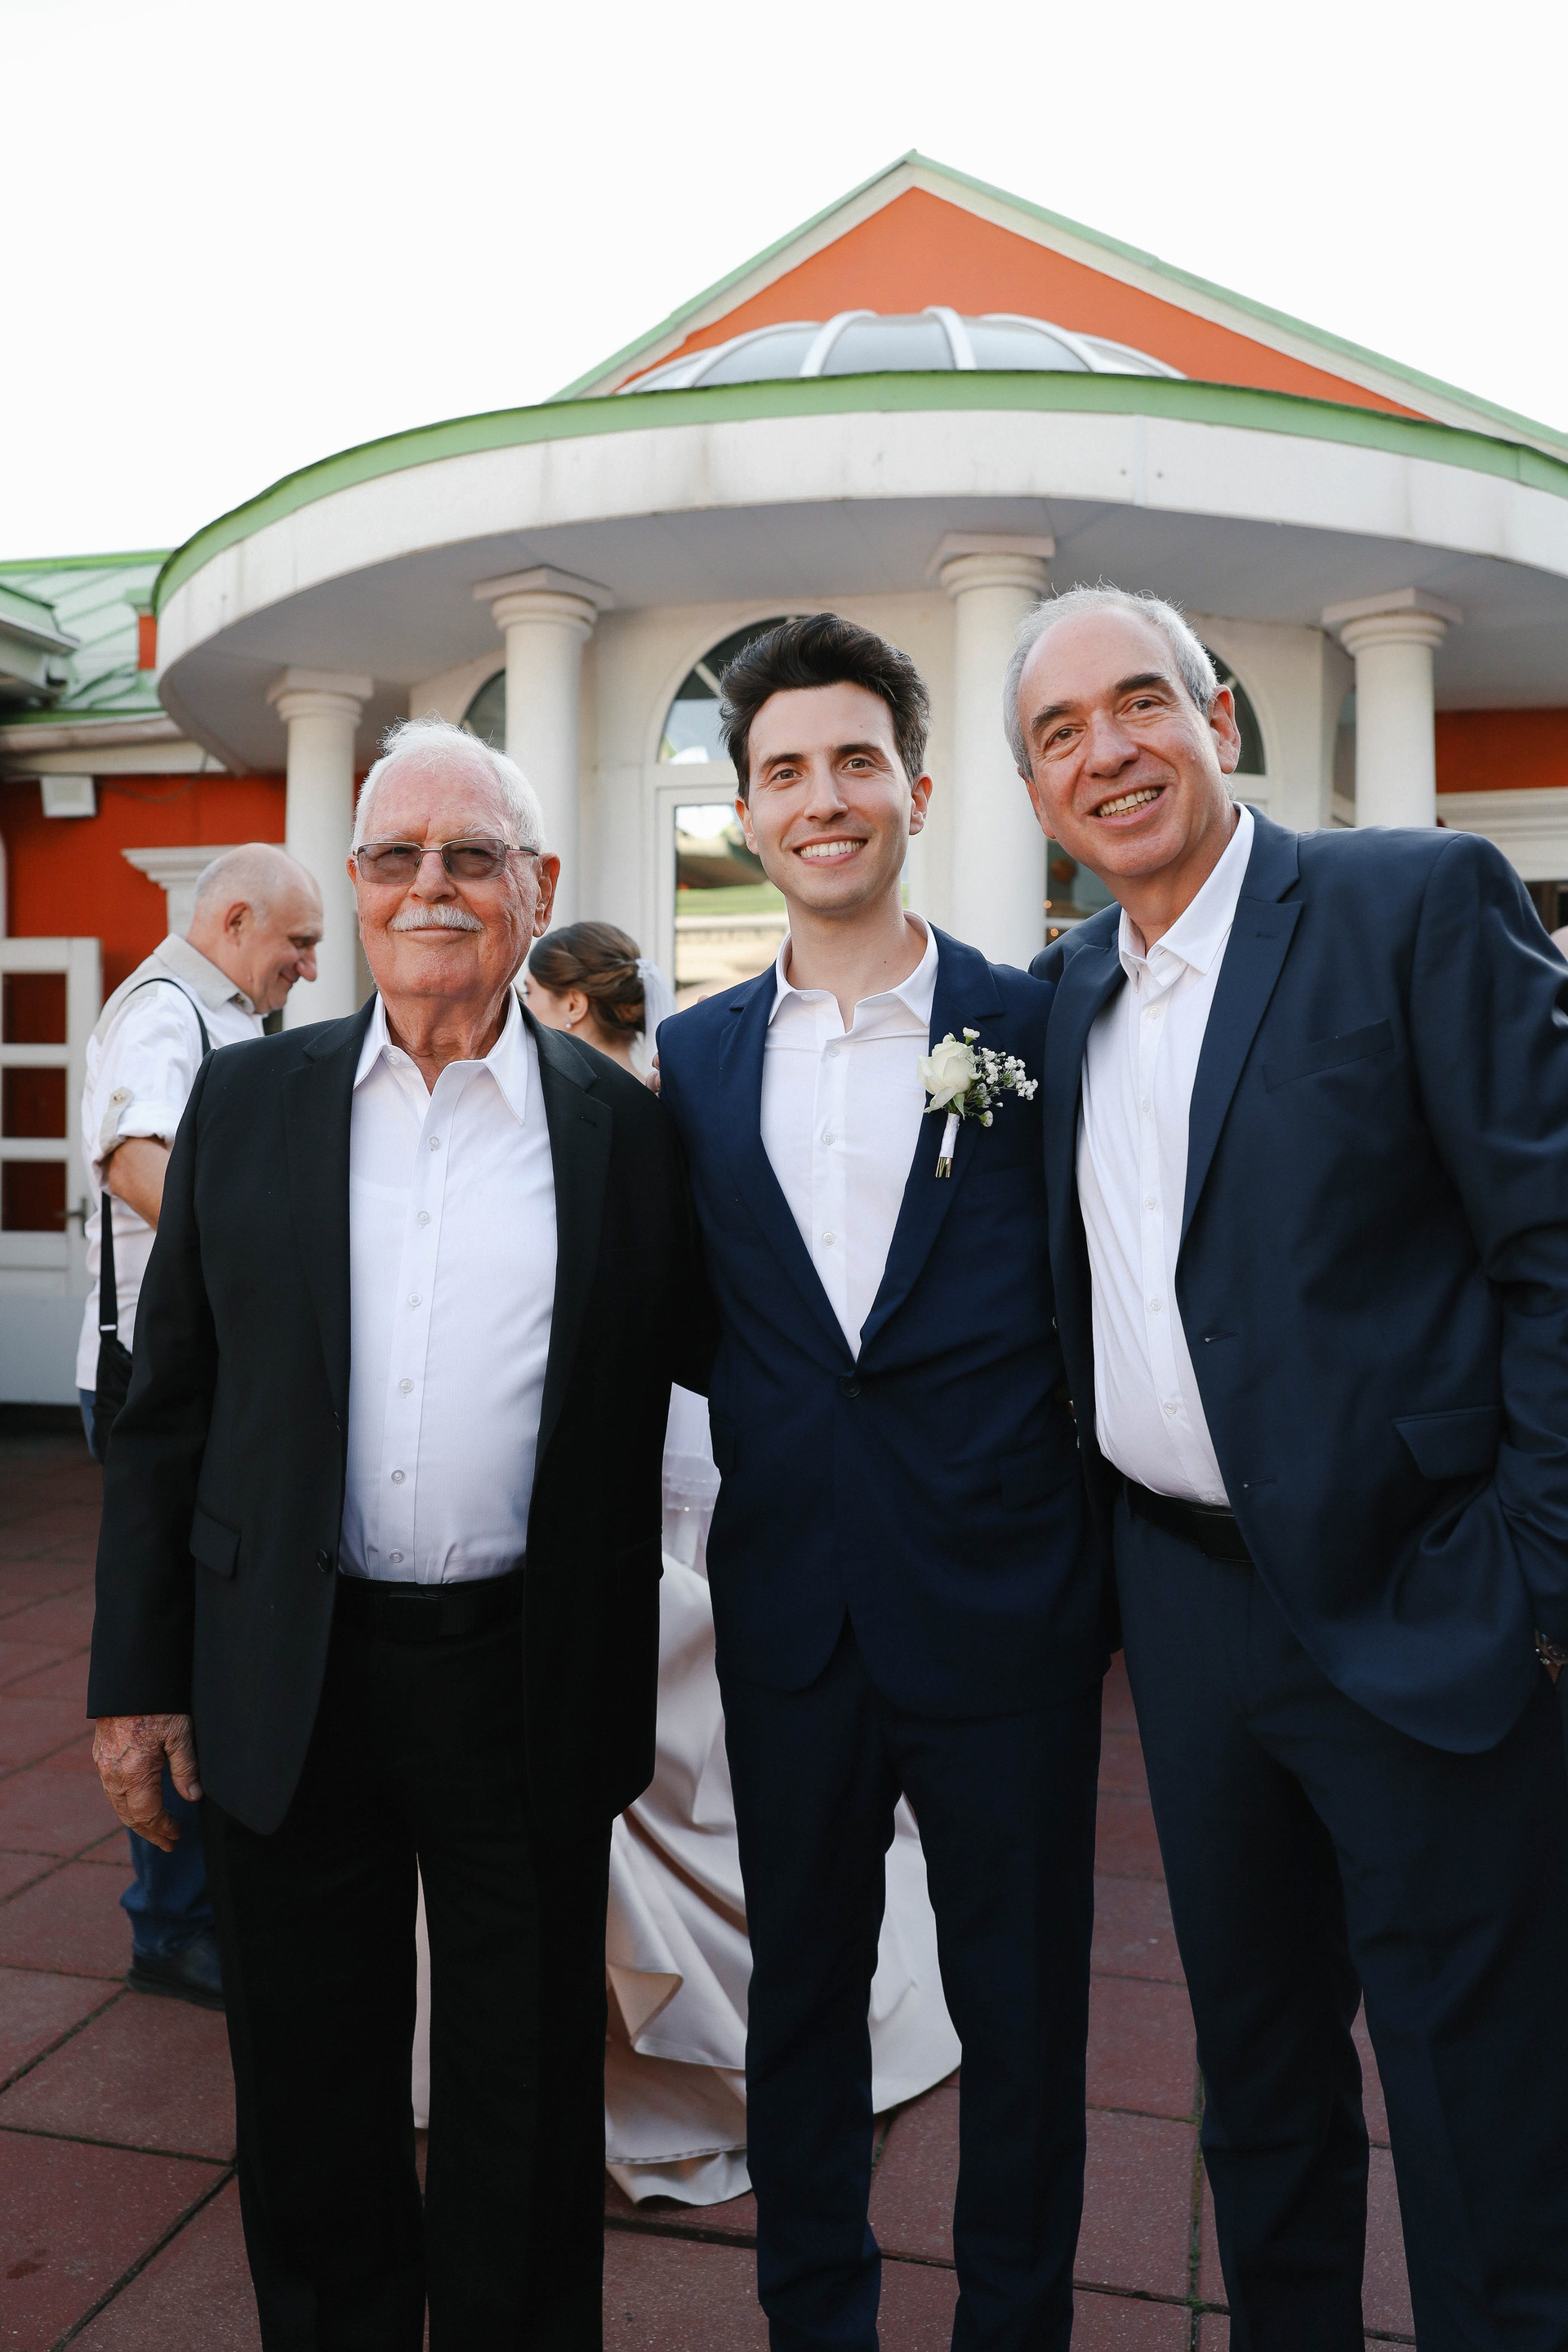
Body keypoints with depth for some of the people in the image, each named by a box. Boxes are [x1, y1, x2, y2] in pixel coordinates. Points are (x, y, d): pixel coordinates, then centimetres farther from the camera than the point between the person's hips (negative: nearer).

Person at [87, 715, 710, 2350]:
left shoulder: (622, 1127, -2)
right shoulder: (248, 1101, 1)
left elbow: (714, 1358, 6)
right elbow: (167, 1407, 3)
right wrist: (136, 1674, 2)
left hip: (531, 1690, -1)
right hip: (287, 1684, 1)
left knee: (525, 2115, 17)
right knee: (310, 2107, 19)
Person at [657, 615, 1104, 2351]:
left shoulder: (1041, 1030, -4)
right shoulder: (695, 1057, 5)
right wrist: (792, 1408, -2)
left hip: (1003, 1606, -2)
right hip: (789, 1608, 3)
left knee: (1022, 2011, 15)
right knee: (801, 1995, 20)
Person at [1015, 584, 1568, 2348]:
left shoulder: (1422, 903, -9)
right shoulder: (1066, 988, 9)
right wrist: (1096, 1530, 10)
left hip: (1414, 1610, -5)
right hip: (1184, 1599, 6)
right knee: (1254, 2059, 22)